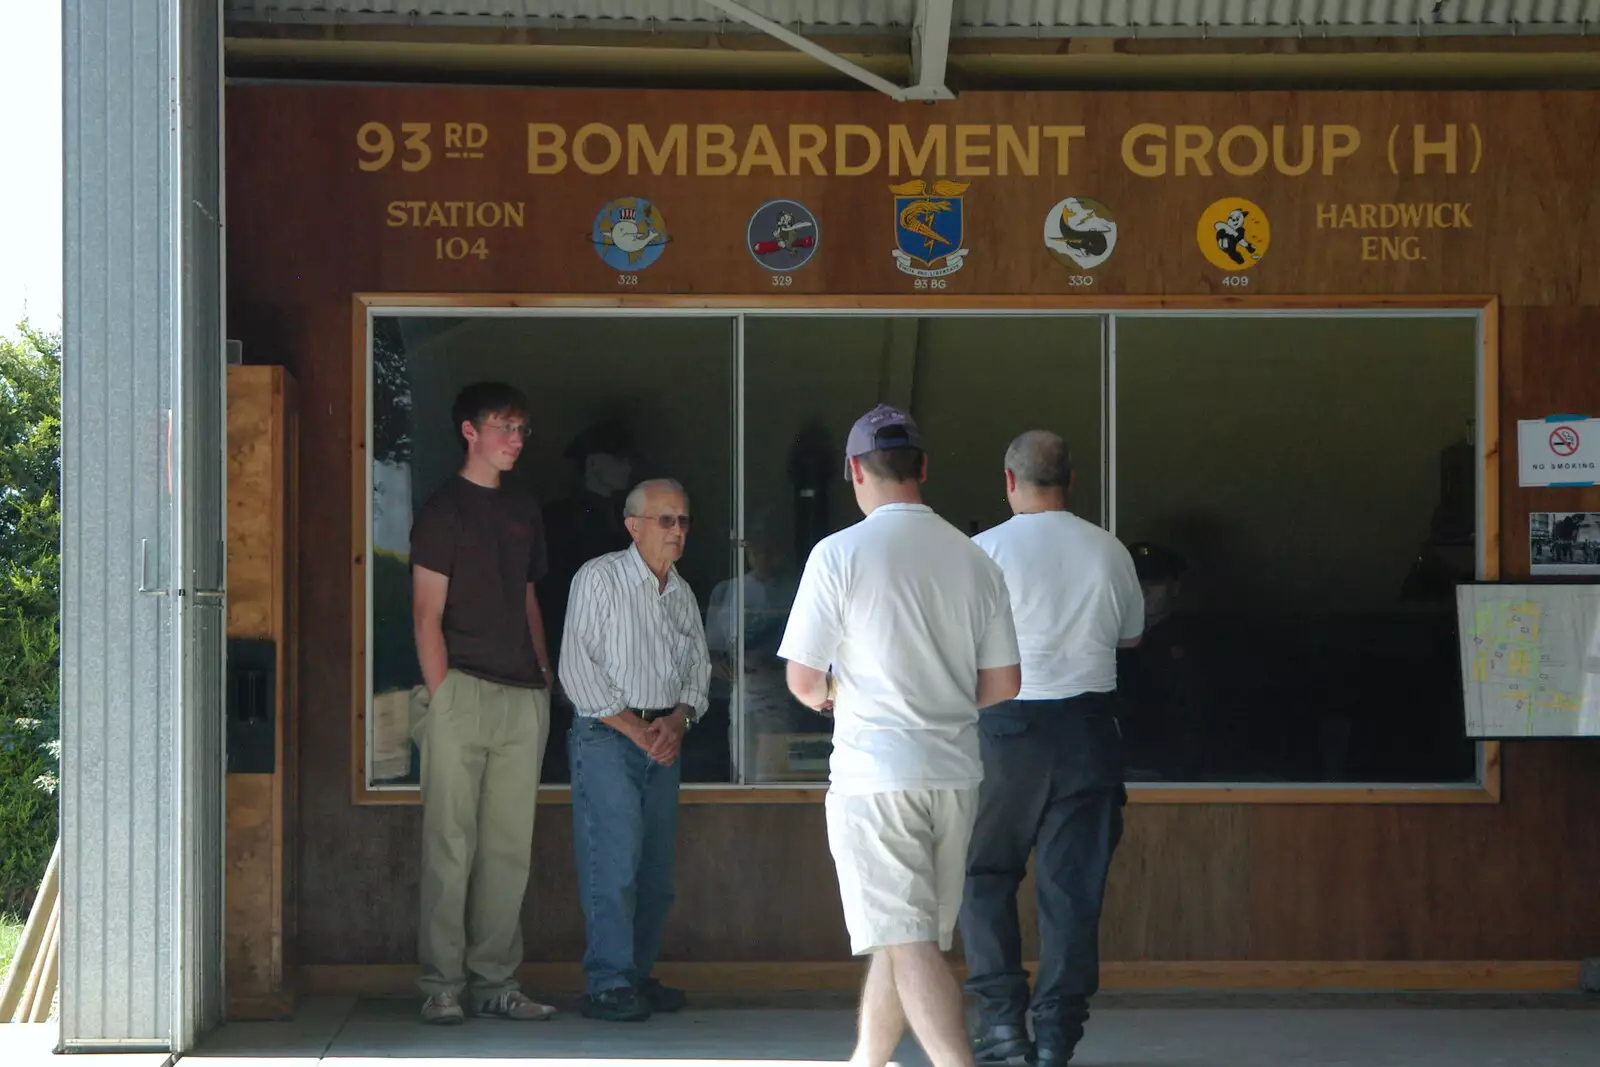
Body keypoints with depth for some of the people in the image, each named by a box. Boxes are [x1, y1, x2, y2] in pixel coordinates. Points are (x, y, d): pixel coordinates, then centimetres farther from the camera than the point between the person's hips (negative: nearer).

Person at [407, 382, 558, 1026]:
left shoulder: (523, 513, 19)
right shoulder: (444, 509, -1)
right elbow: (427, 613, -6)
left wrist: (544, 675, 14)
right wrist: (440, 693, -12)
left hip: (522, 696, 6)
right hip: (463, 689, -6)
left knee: (509, 848, 6)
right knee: (451, 844, -4)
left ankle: (496, 982, 10)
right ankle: (442, 984, 0)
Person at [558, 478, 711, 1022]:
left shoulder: (682, 593, 15)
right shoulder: (599, 578, -5)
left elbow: (699, 668, 20)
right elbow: (578, 667, -10)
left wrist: (678, 719, 0)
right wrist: (633, 728, -11)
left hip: (663, 739, 7)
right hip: (606, 734, -7)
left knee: (656, 865, 5)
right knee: (615, 859, -13)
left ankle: (638, 975, 13)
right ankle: (608, 984, -12)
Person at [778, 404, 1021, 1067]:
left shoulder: (840, 553, -9)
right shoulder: (973, 559, 6)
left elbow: (803, 679, -8)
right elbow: (1003, 685, 7)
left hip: (874, 775, -5)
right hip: (955, 774, 6)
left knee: (908, 942, -6)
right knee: (903, 938, 17)